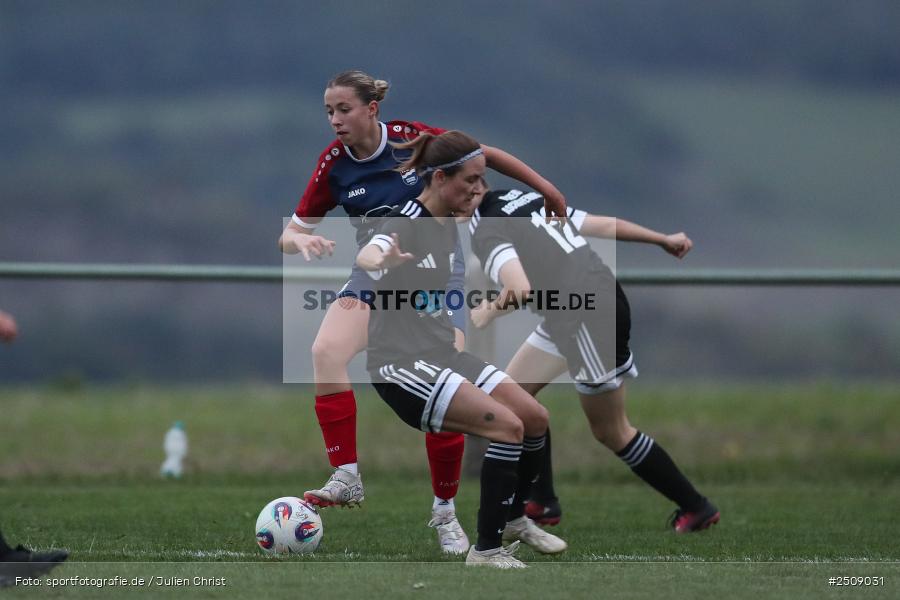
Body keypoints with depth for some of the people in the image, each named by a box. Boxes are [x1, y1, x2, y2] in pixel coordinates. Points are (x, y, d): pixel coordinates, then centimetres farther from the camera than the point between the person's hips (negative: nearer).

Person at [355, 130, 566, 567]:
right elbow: (366, 255, -42)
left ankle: (513, 518, 27)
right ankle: (487, 549, -17)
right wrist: (381, 260, -63)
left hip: (441, 352, 9)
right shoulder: (406, 223, -18)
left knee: (535, 417, 3)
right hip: (401, 363, -9)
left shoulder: (447, 225, 7)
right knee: (507, 425, -22)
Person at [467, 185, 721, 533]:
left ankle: (696, 508, 16)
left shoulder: (486, 232, -16)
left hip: (591, 319, -10)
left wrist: (487, 313, -8)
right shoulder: (528, 201, 9)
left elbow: (520, 289, -30)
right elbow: (605, 224, 12)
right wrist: (664, 240, 22)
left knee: (611, 432, 6)